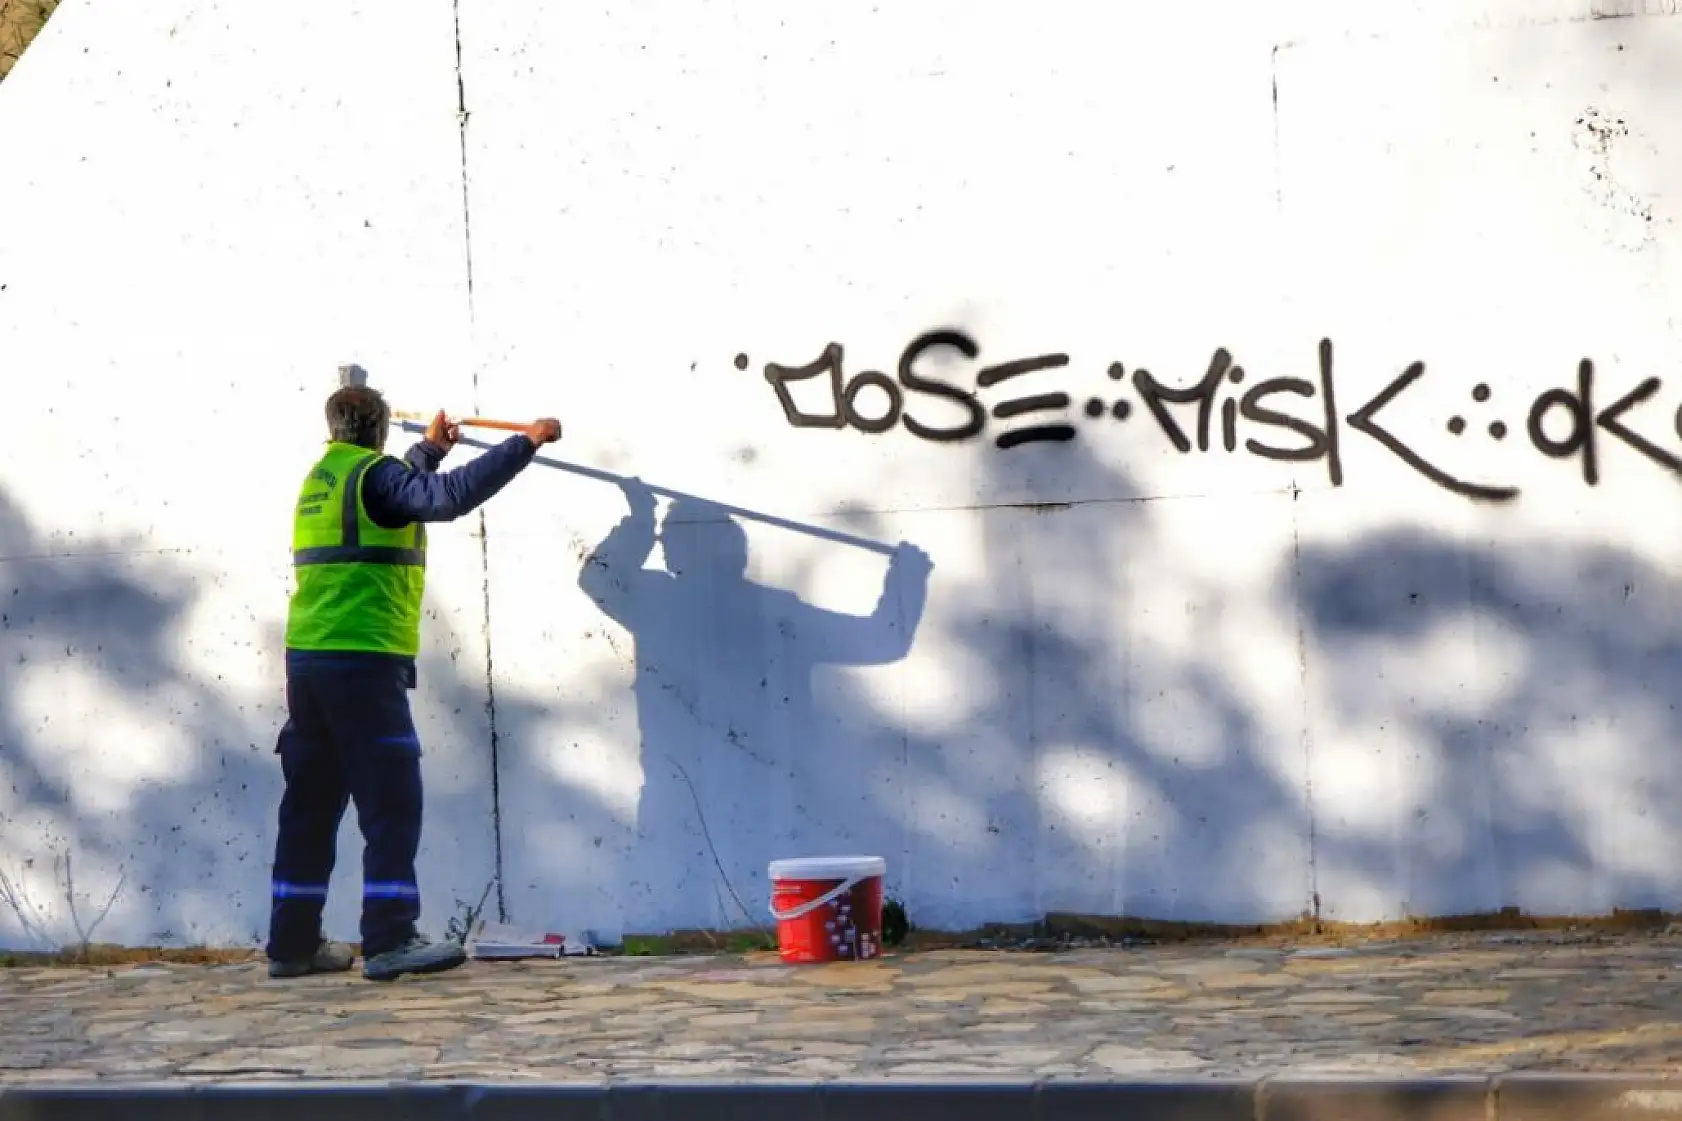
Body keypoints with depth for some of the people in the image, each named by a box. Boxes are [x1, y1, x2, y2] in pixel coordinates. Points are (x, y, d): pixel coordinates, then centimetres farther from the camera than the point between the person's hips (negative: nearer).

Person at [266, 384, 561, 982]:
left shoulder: (321, 479, 18)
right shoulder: (373, 473, -7)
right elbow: (450, 496, -22)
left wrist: (430, 448, 51)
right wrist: (527, 441, -19)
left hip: (307, 662, 9)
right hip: (363, 662, -9)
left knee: (311, 803, 11)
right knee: (391, 802, -7)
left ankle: (293, 943, 14)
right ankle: (389, 941, -12)